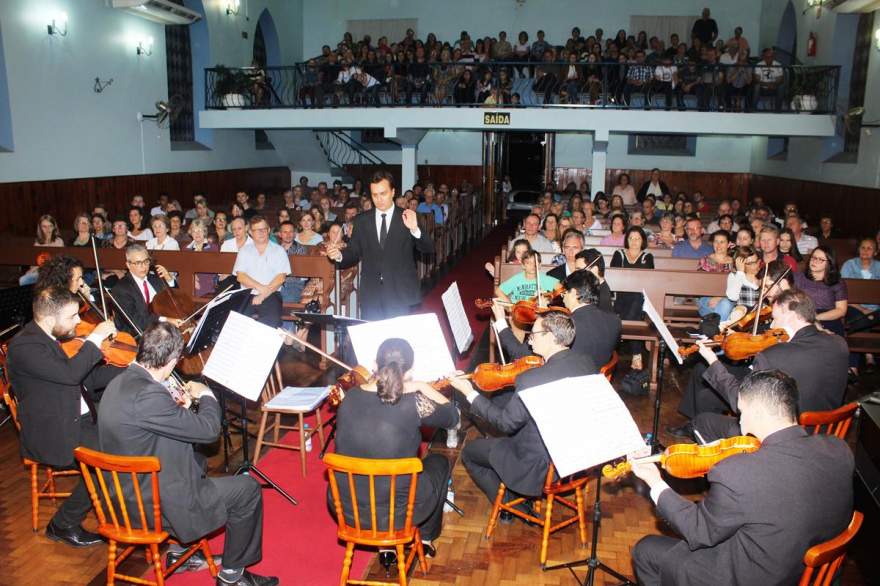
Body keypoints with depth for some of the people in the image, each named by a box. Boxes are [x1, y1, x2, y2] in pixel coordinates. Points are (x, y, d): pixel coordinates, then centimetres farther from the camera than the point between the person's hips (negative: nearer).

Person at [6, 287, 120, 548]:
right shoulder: (25, 346, -19)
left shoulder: (57, 337, 8)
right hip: (52, 435, -8)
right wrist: (96, 337, -23)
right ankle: (63, 525, -2)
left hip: (79, 421, 8)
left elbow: (89, 377, 12)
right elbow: (70, 373, -32)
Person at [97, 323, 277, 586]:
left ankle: (179, 551, 37)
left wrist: (180, 408, 8)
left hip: (126, 494, 10)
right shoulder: (147, 394, -30)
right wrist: (206, 395, -6)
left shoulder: (120, 382, 0)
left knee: (196, 463, 33)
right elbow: (209, 429, -22)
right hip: (153, 505, -10)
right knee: (247, 488, 1)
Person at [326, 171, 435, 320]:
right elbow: (354, 253, 8)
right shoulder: (362, 220, 7)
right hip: (370, 295, 2)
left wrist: (415, 230, -24)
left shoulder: (408, 218, 0)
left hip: (401, 294, -2)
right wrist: (339, 255, -13)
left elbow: (429, 249, -6)